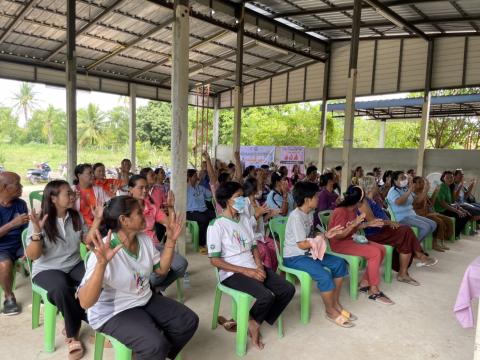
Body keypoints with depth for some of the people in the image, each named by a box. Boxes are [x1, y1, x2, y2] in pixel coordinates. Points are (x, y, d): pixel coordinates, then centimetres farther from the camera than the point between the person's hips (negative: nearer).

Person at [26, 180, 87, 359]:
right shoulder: (39, 221, -12)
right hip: (47, 269, -4)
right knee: (61, 288, -37)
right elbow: (32, 256, -16)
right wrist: (37, 232, -32)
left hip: (74, 266, 4)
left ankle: (72, 330, -3)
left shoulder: (76, 216, 1)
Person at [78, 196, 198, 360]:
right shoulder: (104, 251, -27)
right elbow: (85, 302, -32)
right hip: (113, 313, -7)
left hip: (145, 301, 8)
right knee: (155, 345, -29)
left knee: (189, 321, 0)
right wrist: (101, 264, -47)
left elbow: (161, 269, 8)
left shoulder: (144, 239, -3)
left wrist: (170, 240, -4)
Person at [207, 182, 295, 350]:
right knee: (267, 296, -29)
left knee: (288, 289, -8)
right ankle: (252, 323, 6)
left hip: (252, 268, 7)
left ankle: (255, 323, 8)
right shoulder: (217, 225, -12)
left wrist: (258, 266, -6)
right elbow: (215, 260, -14)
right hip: (232, 273, -7)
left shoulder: (245, 219, 10)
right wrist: (246, 271, -19)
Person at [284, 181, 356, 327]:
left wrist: (325, 235, 0)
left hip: (309, 252, 10)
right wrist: (323, 238, -14)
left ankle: (336, 303, 10)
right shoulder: (296, 216, -21)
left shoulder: (310, 213, 8)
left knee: (339, 263, -1)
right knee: (324, 275, -27)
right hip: (294, 257, -10)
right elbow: (302, 244, -22)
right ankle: (330, 311, -3)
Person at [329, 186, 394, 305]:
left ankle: (365, 282, 4)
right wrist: (354, 223, -27)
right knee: (375, 253, -22)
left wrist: (368, 224, 9)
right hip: (339, 243, -10)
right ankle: (374, 291, -10)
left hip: (352, 239, 10)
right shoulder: (341, 211, -22)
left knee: (381, 249, -2)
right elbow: (339, 235, -23)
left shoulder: (352, 210, 6)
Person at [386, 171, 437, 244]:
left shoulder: (405, 189, 13)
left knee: (433, 224, 5)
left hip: (412, 215, 9)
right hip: (402, 218, -9)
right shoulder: (393, 191, -11)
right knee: (426, 227, -21)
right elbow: (398, 202, -30)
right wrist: (409, 191, -26)